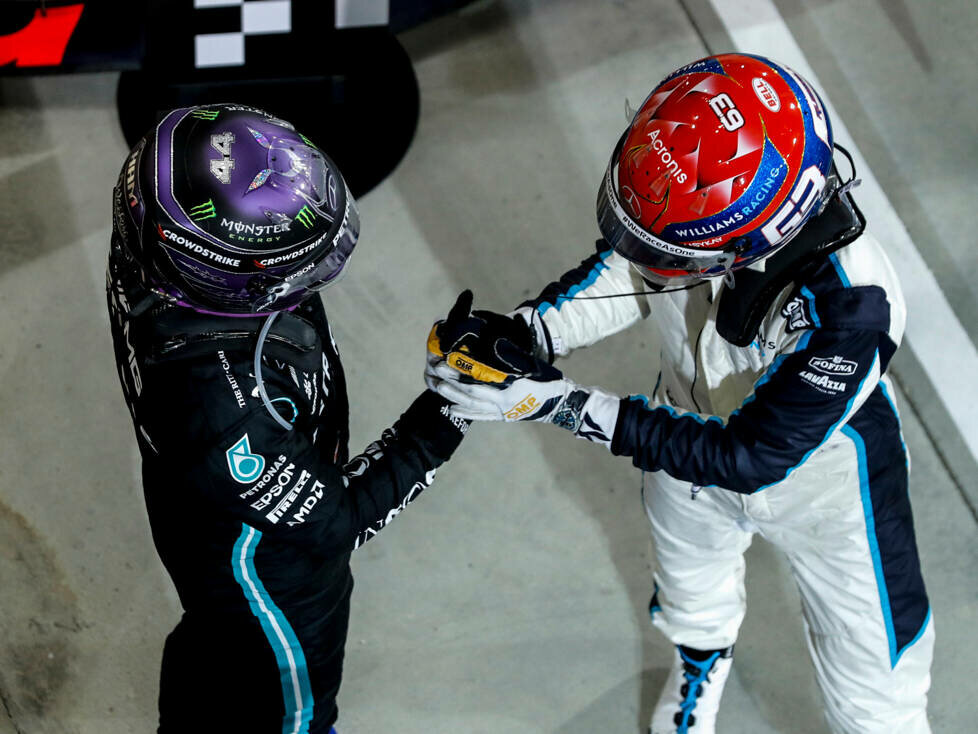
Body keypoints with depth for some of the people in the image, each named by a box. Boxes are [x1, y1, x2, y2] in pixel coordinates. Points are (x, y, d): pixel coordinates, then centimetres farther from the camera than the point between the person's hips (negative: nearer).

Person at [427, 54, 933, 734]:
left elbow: (748, 459, -38)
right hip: (698, 430, 5)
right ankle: (703, 658, 70)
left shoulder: (851, 307, -46)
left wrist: (561, 403, -41)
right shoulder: (695, 189, -31)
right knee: (692, 576, 35)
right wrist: (527, 333, -28)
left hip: (820, 478, -5)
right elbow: (625, 270, -8)